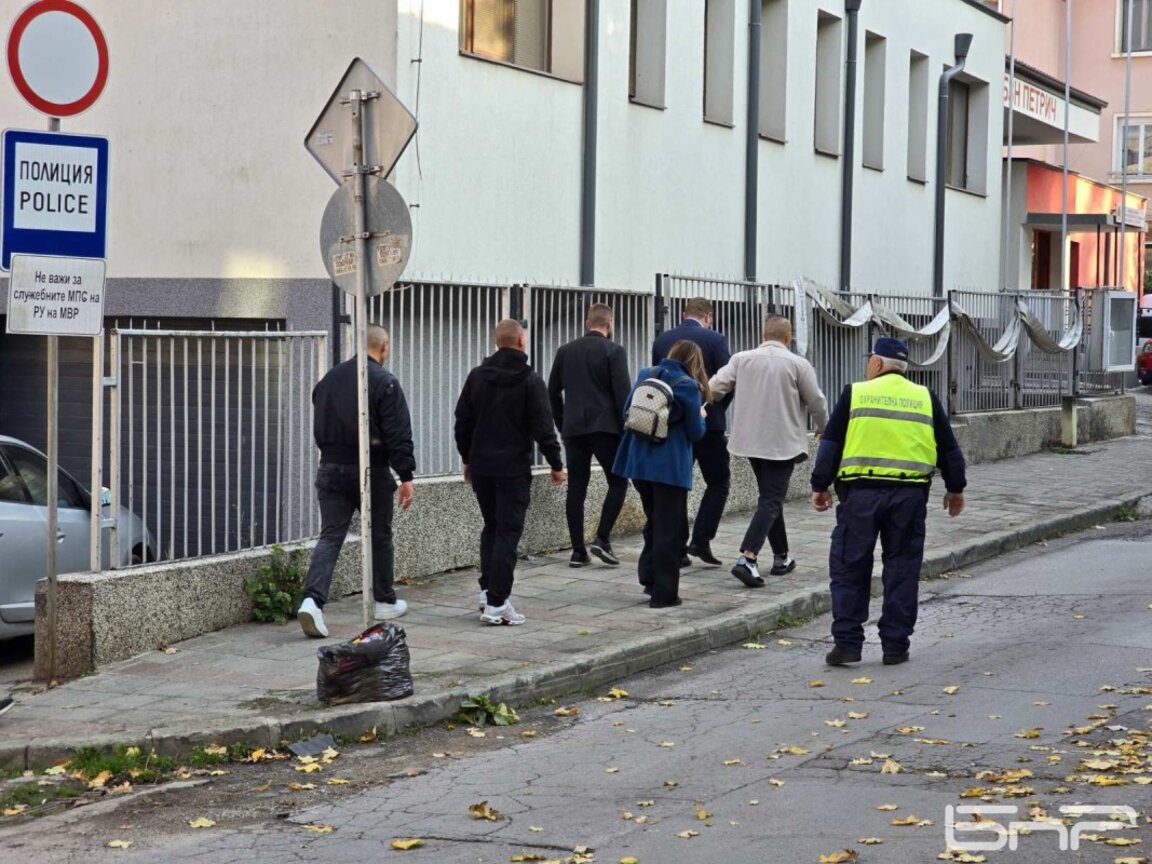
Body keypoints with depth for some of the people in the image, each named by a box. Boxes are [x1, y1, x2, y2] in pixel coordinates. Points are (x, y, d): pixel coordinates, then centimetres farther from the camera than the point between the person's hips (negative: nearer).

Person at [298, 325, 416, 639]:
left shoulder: (329, 378, 9)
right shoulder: (384, 382, -10)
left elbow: (318, 428, 17)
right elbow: (398, 435, -14)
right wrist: (406, 476, -11)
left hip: (331, 470, 4)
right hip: (372, 472, -4)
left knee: (330, 537, 0)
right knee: (380, 536, 13)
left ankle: (313, 599, -19)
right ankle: (384, 602, 24)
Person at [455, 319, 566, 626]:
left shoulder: (477, 376, 6)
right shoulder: (530, 380, -9)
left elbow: (462, 421, 10)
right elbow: (543, 427, -11)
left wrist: (468, 459, 21)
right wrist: (556, 465, -2)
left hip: (481, 466, 5)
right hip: (514, 468, -5)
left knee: (491, 527, 20)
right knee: (508, 532, -3)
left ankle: (488, 590, 15)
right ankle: (496, 603, -7)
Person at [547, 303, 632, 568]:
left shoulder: (565, 351, 10)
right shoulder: (613, 351, -4)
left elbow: (553, 392, 13)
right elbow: (623, 393, -10)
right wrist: (627, 429, -4)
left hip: (573, 429, 4)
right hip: (605, 427, -4)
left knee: (576, 489, 5)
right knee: (618, 482, 8)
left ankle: (578, 551, 3)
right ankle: (602, 539, -5)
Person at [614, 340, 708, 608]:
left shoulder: (645, 376, 5)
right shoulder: (688, 386, -11)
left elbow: (627, 412, 13)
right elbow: (695, 433, -7)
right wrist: (700, 417, 12)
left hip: (638, 462, 6)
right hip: (670, 466, -6)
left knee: (654, 521, 23)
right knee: (670, 528, 4)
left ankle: (649, 577, 24)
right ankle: (664, 593, 5)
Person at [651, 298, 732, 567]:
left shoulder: (662, 340, 4)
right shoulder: (714, 340, -8)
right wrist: (717, 409, 9)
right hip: (708, 423, -4)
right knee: (718, 482, 10)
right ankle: (700, 541, 0)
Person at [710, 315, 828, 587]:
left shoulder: (742, 359, 1)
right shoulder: (798, 364, -7)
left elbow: (714, 387, -6)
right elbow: (817, 402, 0)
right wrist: (823, 429, 18)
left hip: (750, 440, 5)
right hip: (782, 442, -5)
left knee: (770, 497, 20)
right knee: (771, 501, -6)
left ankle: (781, 557, 27)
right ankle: (747, 559, -23)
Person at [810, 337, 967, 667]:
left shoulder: (855, 394, 3)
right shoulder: (926, 398, 11)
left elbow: (831, 444, 2)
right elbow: (948, 449, 15)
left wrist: (820, 486, 8)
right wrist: (955, 488, 26)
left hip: (861, 492, -2)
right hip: (909, 494, 2)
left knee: (849, 567, 4)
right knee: (902, 570, 9)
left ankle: (847, 643, 0)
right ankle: (896, 646, 9)